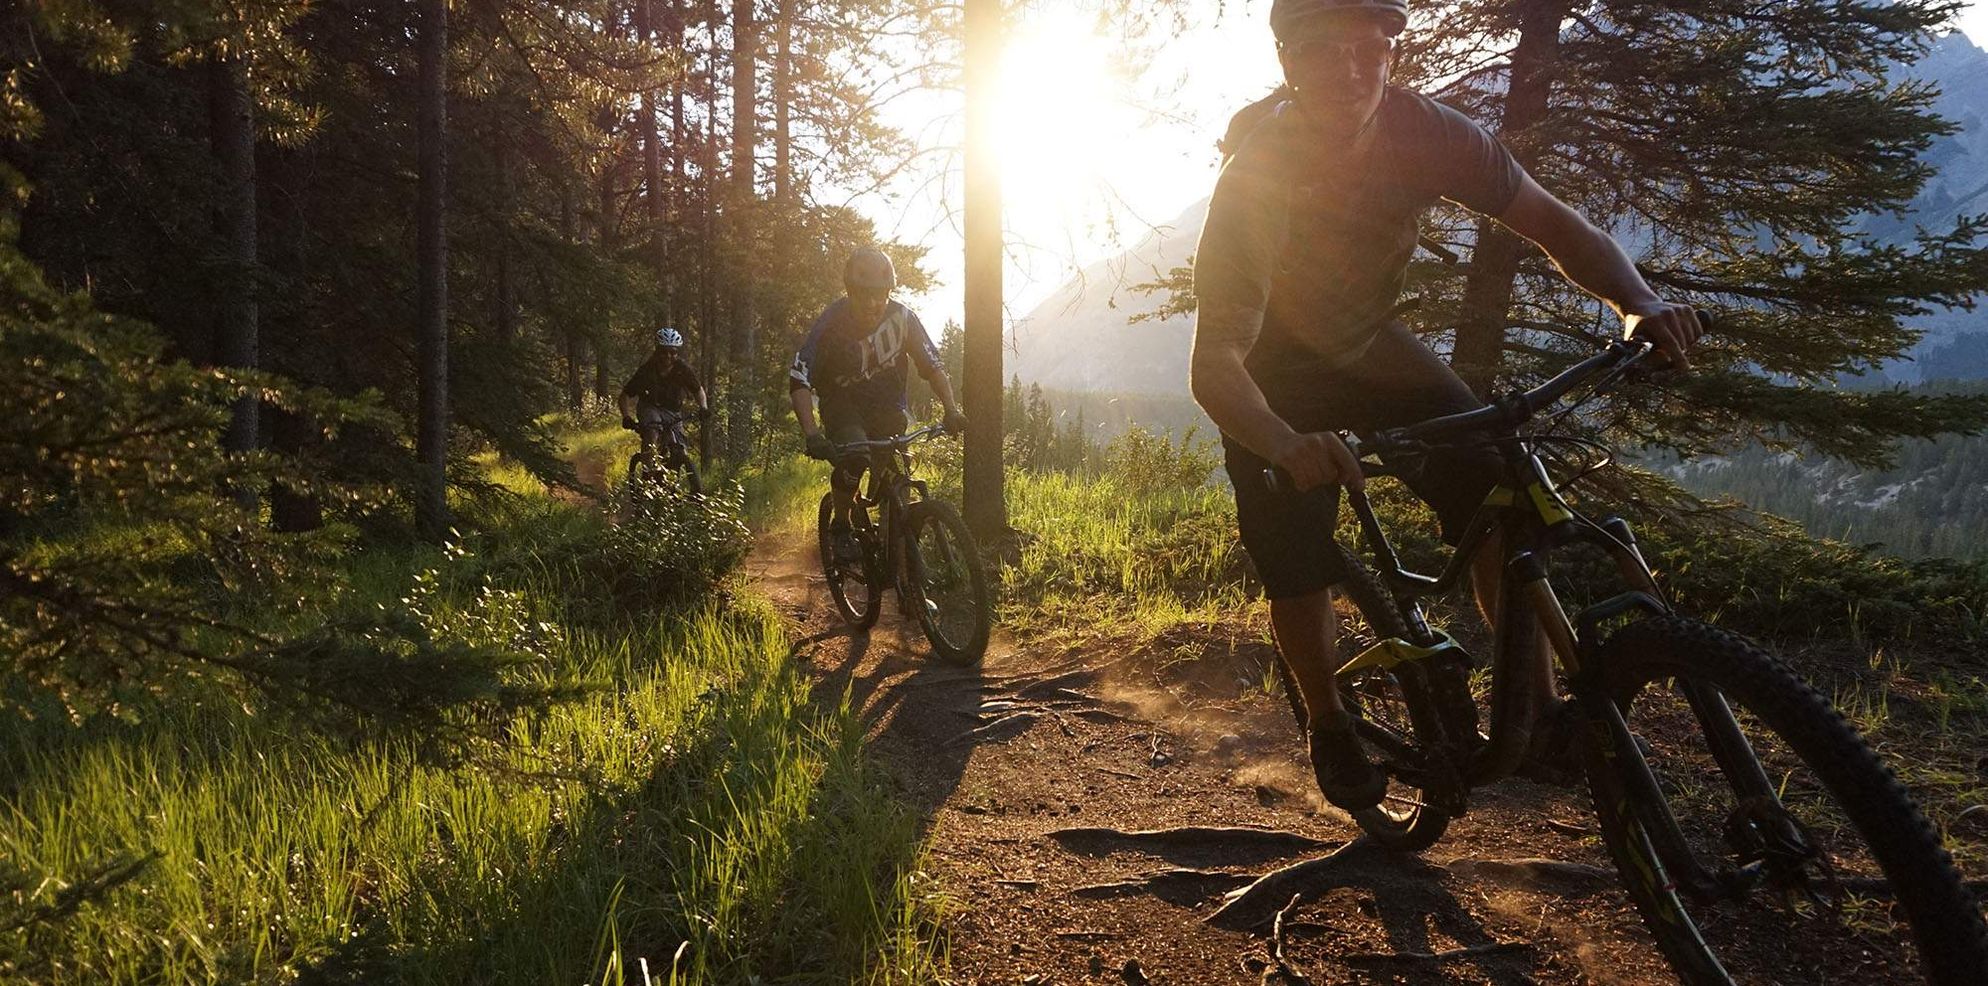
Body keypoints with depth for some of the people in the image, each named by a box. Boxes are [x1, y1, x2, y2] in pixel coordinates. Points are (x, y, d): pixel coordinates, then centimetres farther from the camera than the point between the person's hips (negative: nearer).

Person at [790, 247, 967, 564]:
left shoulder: (901, 318, -15)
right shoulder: (832, 322, -22)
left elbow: (933, 368, -8)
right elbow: (799, 380, -27)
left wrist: (952, 410, -24)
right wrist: (811, 433, -41)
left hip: (887, 408, 3)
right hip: (843, 406, -3)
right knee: (853, 454, -31)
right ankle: (839, 526, -11)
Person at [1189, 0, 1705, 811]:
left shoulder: (1426, 133, -24)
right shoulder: (1256, 181, -34)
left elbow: (1552, 223, -16)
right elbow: (1215, 362, -40)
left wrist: (1639, 302, -36)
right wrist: (1284, 445, -62)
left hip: (1371, 345, 3)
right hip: (1277, 368, -3)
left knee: (1500, 500, -16)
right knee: (1300, 575, -10)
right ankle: (1330, 727, 19)